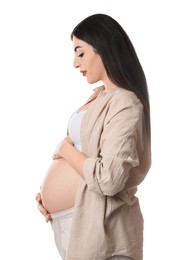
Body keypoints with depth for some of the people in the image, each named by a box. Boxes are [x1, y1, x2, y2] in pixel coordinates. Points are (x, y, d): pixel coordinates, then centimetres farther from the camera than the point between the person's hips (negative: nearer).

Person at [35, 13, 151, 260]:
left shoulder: (125, 103, -17)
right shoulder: (98, 95, 11)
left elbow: (108, 179, -25)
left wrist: (64, 148, -11)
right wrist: (49, 190, 3)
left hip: (95, 223, -8)